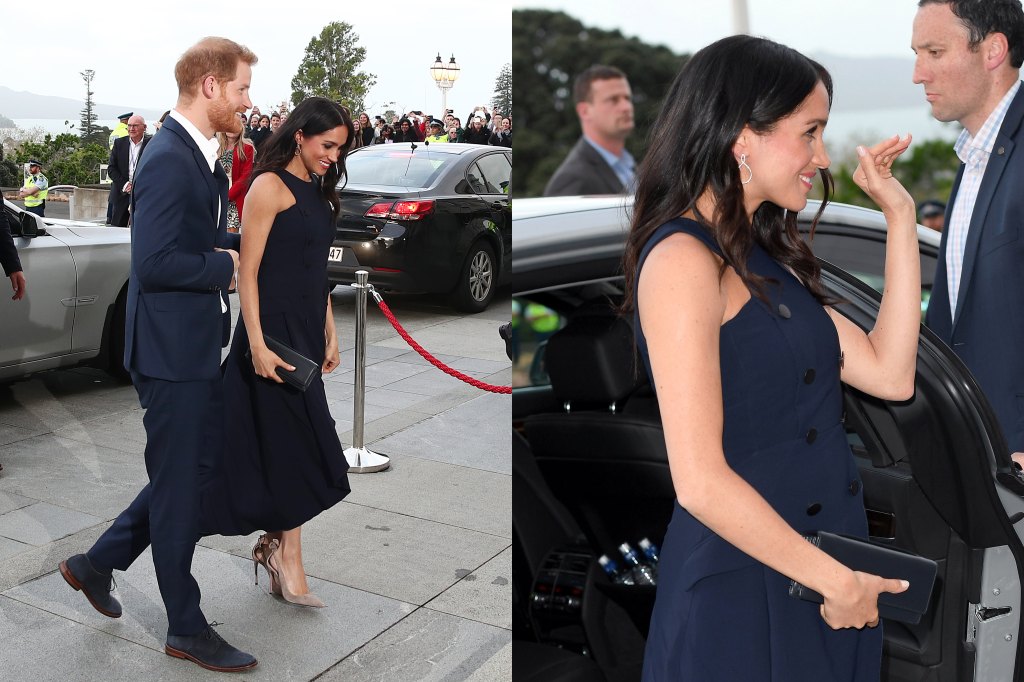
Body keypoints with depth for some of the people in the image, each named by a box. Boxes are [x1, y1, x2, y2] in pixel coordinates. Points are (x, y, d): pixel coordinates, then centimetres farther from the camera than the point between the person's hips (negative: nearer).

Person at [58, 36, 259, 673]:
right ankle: (187, 628, 21)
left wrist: (234, 247, 4)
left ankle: (97, 564, 35)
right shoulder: (168, 160, -20)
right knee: (180, 484, 4)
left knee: (201, 467, 19)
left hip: (198, 345, 10)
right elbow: (154, 261, -26)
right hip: (172, 350, -10)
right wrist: (228, 265, -15)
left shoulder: (203, 156, 11)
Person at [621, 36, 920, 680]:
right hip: (746, 588, -8)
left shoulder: (765, 257, 10)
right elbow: (701, 483, -23)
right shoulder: (683, 259, -18)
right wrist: (835, 579, -12)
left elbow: (889, 375, 3)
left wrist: (901, 216, 3)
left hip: (820, 569, 8)